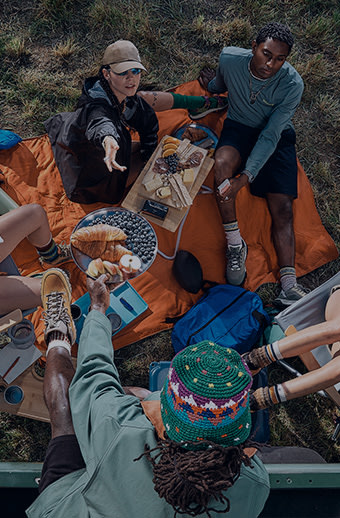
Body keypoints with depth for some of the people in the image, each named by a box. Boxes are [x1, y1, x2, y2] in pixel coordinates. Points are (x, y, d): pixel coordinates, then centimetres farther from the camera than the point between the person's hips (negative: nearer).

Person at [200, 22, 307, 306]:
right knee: (223, 162, -36)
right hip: (239, 126, 1)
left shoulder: (292, 85, -23)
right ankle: (235, 243, -23)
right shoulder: (230, 59, -17)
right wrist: (210, 86, 27)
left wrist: (246, 177, -33)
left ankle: (289, 286, -20)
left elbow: (270, 135, -25)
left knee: (282, 208, -16)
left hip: (277, 136, -1)